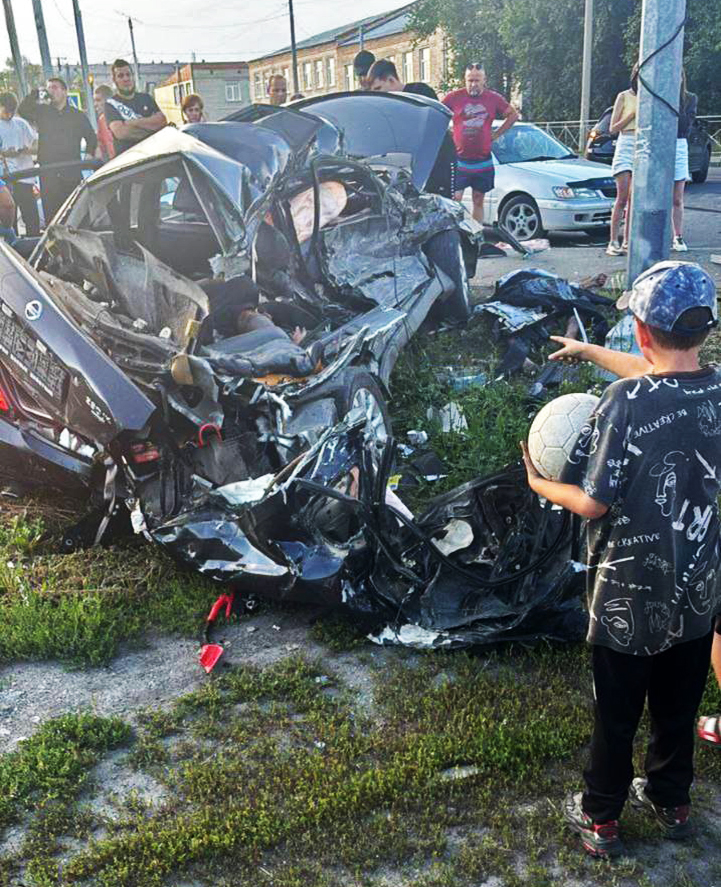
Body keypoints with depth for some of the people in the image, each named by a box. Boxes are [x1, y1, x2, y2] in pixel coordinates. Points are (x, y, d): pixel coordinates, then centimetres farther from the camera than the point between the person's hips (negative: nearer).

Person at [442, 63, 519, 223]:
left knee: (478, 202, 9)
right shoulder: (454, 97, -2)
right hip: (459, 161, -2)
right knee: (455, 200, -8)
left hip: (483, 161, 3)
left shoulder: (493, 98, 4)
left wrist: (497, 134, 9)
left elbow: (513, 115, 17)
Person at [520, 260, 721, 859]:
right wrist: (589, 350, 26)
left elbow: (592, 502, -21)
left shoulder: (626, 402, -25)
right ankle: (671, 802, 43)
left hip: (630, 594, -5)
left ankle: (601, 819, 31)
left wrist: (539, 484, -1)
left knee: (617, 714, 13)